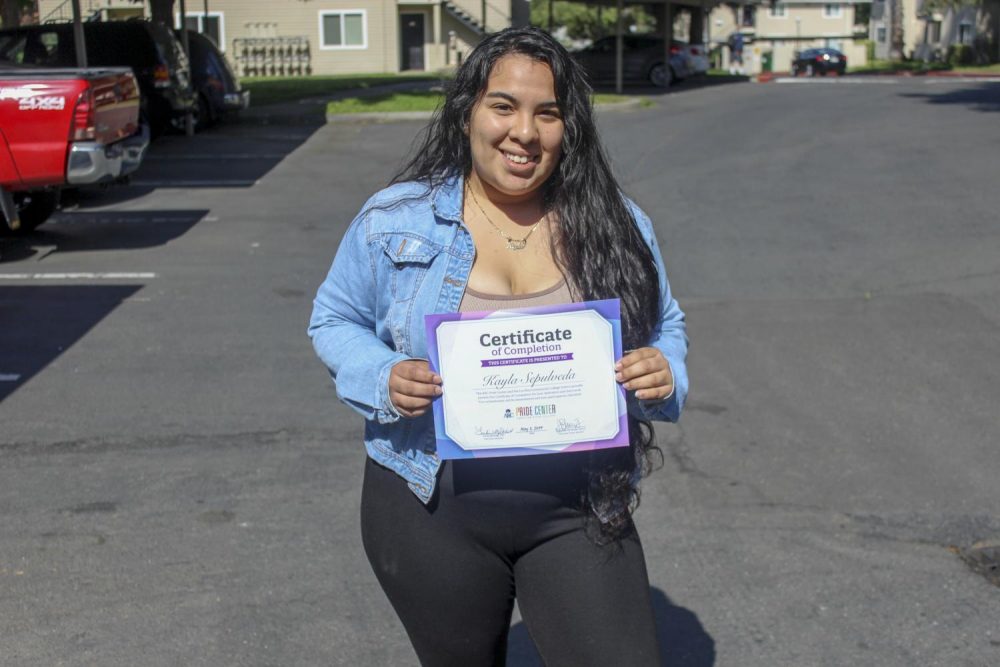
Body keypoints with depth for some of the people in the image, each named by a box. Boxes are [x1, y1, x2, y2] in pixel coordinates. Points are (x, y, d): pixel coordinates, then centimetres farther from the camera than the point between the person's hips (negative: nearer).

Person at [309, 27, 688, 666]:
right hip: (432, 513, 0)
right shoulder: (395, 220, -4)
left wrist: (663, 373, -13)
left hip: (578, 515, 1)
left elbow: (665, 327, 11)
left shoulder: (616, 224, 0)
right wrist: (383, 379, -15)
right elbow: (334, 321, 6)